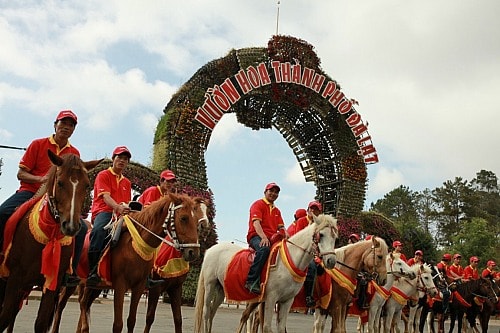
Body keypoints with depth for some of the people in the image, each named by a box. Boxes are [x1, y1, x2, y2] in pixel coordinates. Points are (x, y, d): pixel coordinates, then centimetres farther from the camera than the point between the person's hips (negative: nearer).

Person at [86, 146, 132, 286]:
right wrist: (118, 207, -31)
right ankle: (93, 271, -40)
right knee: (99, 230, -40)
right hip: (103, 212, -7)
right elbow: (106, 196, -11)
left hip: (120, 215, 7)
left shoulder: (127, 182, 26)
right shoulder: (103, 175, 6)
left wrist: (128, 209, 0)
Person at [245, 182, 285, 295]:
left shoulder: (277, 211, 27)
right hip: (256, 236, -7)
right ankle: (251, 281, -40)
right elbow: (256, 222, -11)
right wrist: (263, 237, -27)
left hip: (272, 238, 7)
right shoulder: (258, 204, 4)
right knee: (265, 249, -39)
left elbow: (281, 227, 17)